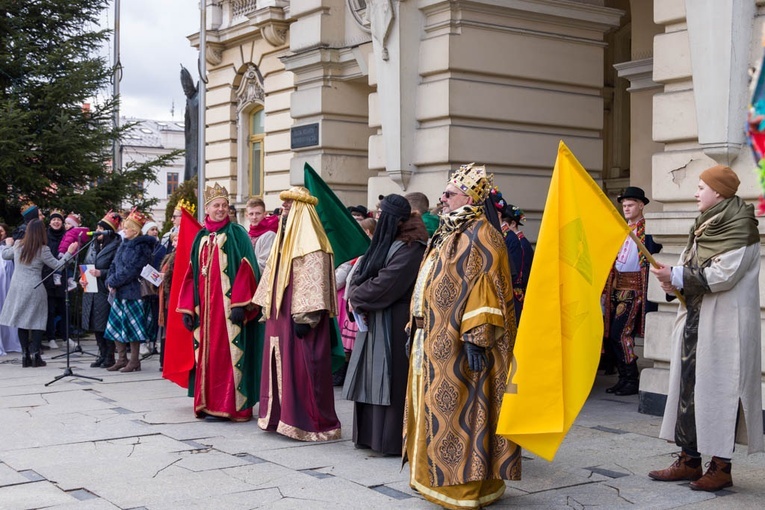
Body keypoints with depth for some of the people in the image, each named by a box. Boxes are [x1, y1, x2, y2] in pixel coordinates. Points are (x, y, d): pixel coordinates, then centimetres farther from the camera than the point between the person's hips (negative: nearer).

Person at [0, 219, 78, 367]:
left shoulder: (18, 245, 4)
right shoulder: (42, 250, -10)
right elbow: (58, 265, -5)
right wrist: (69, 252, 3)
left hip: (17, 287, 4)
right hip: (34, 289, -4)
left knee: (22, 321, 8)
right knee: (37, 321, 4)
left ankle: (25, 355, 8)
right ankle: (35, 353, -4)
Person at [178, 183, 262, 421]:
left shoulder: (236, 233, -1)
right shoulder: (201, 237, 15)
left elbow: (246, 268, -9)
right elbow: (191, 274, 16)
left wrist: (239, 303, -17)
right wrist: (187, 308, 9)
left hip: (229, 305, -5)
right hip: (205, 307, 6)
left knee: (229, 354, -6)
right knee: (207, 354, 6)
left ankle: (234, 405, -1)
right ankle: (210, 403, 13)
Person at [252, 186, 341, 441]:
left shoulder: (310, 241, -13)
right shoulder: (284, 237, 16)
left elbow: (313, 281, -19)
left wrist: (304, 317, -23)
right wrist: (267, 308, 17)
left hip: (298, 317, -9)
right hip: (279, 316, 9)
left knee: (301, 368, -6)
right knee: (280, 365, 12)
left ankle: (310, 422, 1)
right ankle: (281, 415, 21)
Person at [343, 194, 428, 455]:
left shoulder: (409, 249, -16)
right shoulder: (385, 243, 15)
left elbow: (382, 286, -22)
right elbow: (360, 274, 11)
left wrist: (356, 296, -7)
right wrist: (358, 298, -7)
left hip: (394, 326, -9)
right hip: (374, 322, 9)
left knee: (390, 382, -4)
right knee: (373, 381, 12)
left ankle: (392, 440, 3)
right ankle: (371, 433, 20)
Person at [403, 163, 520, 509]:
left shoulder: (480, 236, -12)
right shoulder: (448, 234, 17)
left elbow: (486, 289, -20)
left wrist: (475, 337, -27)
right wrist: (418, 328, 19)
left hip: (458, 343, -9)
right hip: (436, 340, 9)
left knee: (458, 410, -4)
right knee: (439, 409, 13)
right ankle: (440, 475, 22)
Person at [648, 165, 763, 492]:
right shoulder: (704, 226, 17)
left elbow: (723, 274, -19)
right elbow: (690, 266, 16)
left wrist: (678, 277, -14)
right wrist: (673, 280, -5)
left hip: (723, 324, -9)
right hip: (694, 319, 9)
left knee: (718, 390, -6)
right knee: (687, 387, 8)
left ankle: (721, 467, 0)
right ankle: (689, 459, 15)